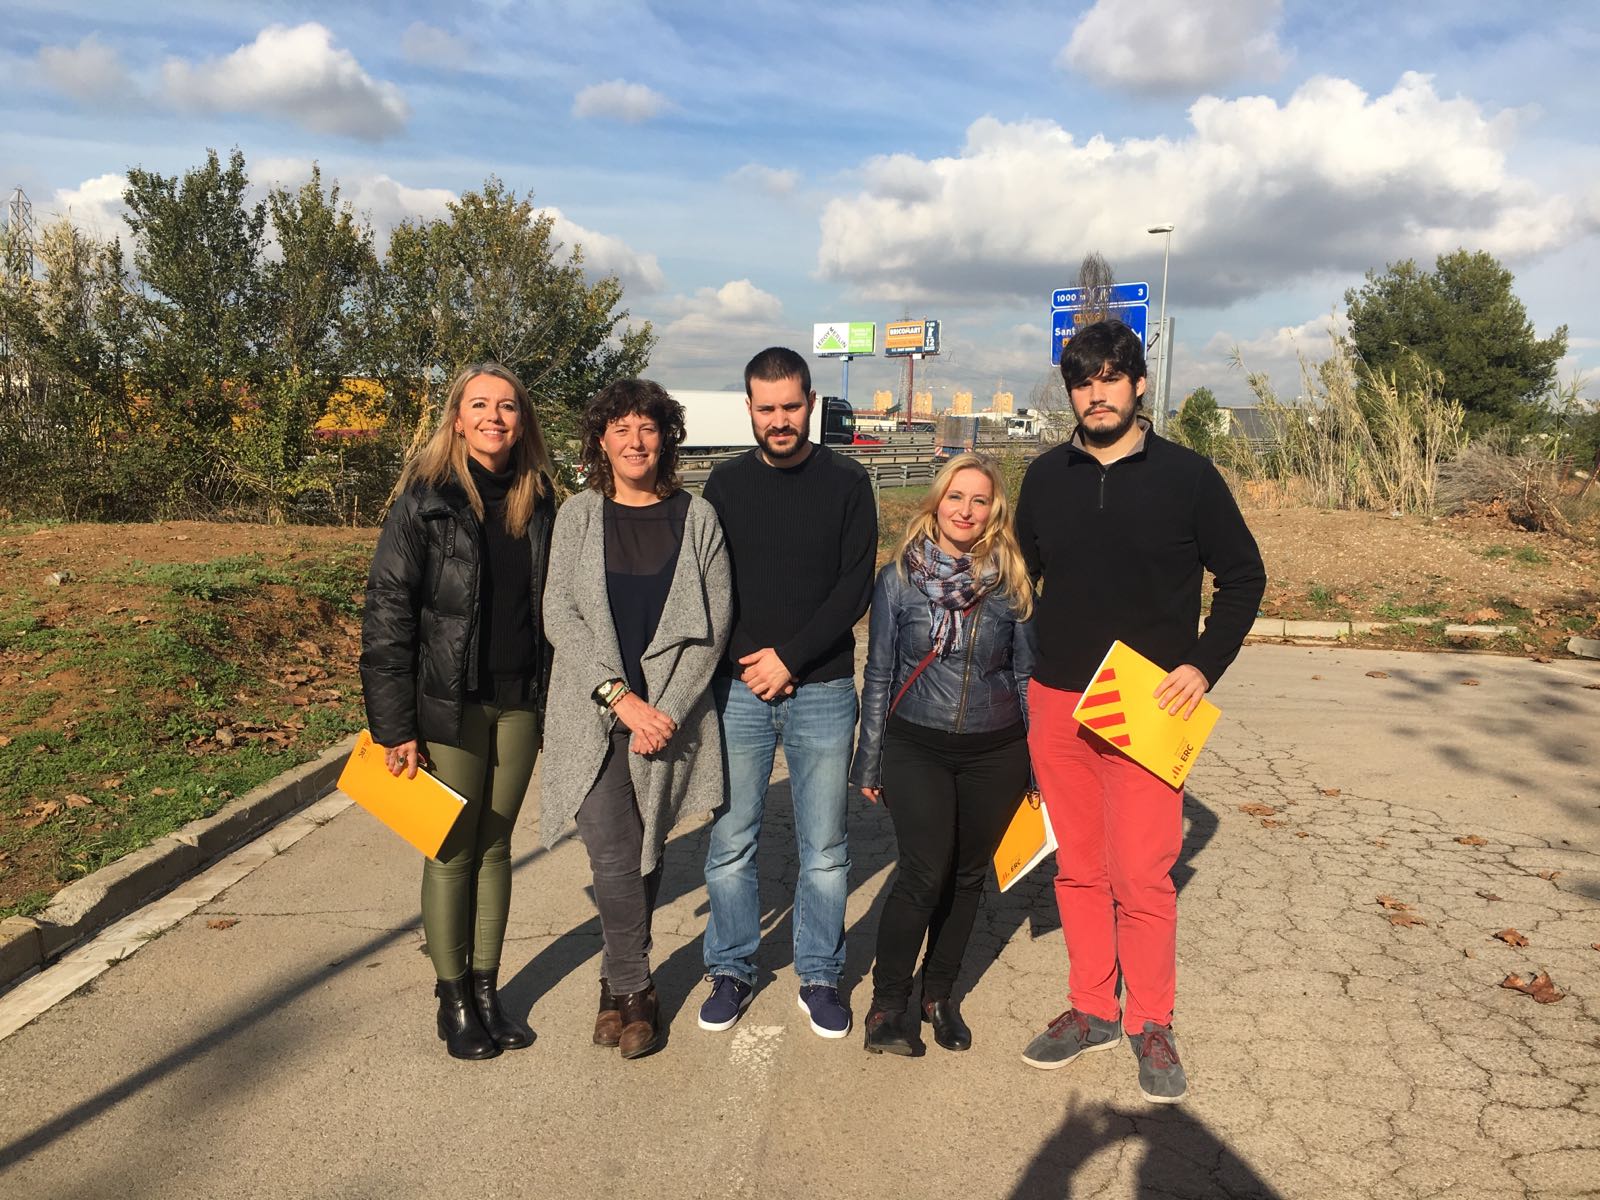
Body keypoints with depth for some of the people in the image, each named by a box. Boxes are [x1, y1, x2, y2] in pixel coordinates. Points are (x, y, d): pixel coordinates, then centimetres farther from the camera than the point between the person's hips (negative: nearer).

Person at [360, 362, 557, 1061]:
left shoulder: (537, 502, 5)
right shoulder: (425, 499, -9)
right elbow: (387, 614, -10)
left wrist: (548, 697, 9)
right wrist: (394, 726, -12)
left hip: (518, 703, 4)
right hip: (449, 705, -4)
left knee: (495, 847, 13)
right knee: (453, 853, 6)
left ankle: (486, 990, 27)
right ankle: (454, 1001, 22)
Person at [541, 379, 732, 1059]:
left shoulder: (696, 518, 4)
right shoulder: (578, 516, 5)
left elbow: (713, 622, 0)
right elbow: (560, 615, -3)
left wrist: (668, 709, -10)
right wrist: (621, 698, -14)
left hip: (670, 715, 0)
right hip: (593, 714, 0)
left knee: (646, 854, 8)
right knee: (612, 856, -7)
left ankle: (618, 984, 30)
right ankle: (634, 988, 14)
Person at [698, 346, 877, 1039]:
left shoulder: (847, 484, 2)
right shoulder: (726, 484, 7)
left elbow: (855, 588, -4)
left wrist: (790, 657, -12)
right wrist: (742, 662, -7)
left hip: (821, 690, -1)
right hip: (738, 689, 1)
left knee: (824, 850, 7)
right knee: (730, 842, 7)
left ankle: (819, 976, 23)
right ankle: (731, 972, 24)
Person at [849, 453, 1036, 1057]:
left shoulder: (1012, 583, 1)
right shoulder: (899, 577, -2)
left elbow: (1026, 675, 7)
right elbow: (878, 676, 2)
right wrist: (869, 763, 3)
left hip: (994, 755, 2)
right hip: (917, 750, -2)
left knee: (967, 876, 10)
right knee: (925, 874, -12)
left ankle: (939, 994, 30)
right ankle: (887, 1003, 7)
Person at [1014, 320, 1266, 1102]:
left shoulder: (1186, 476, -3)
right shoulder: (1046, 479, 6)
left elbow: (1243, 576, 4)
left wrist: (1204, 664, -7)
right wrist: (1022, 674, 11)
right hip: (1055, 705, 3)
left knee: (1142, 875, -3)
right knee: (1077, 869, 11)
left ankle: (1150, 1023, 18)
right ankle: (1091, 1009, 27)